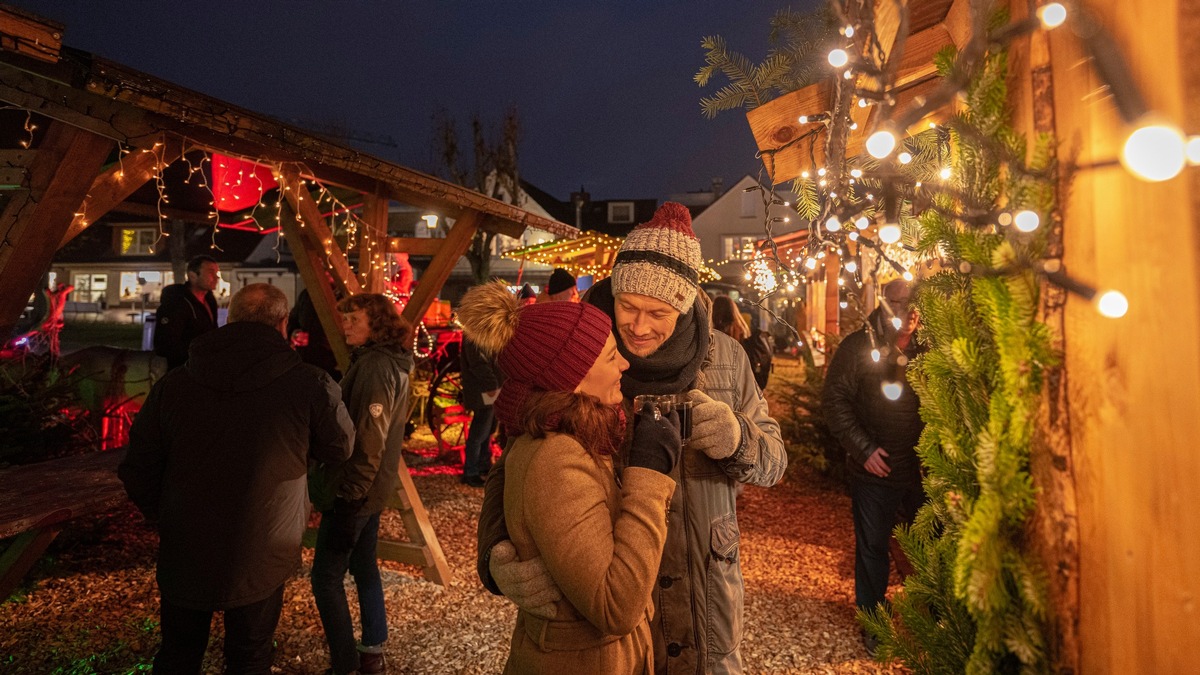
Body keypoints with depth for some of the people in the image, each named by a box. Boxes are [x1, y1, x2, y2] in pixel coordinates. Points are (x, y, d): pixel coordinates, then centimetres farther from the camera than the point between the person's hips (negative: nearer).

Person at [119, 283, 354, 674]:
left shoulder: (173, 384, -8)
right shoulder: (309, 386, -17)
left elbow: (138, 470, -2)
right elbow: (340, 450, -2)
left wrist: (165, 521, 15)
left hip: (184, 556, 3)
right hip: (262, 560, -2)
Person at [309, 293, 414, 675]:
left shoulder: (375, 366, -20)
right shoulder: (390, 362, 10)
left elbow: (368, 440, -24)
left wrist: (348, 493, -19)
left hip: (353, 490, -10)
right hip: (373, 486, 10)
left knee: (327, 578, 0)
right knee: (363, 566, 19)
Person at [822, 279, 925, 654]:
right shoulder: (858, 346, -5)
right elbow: (834, 399, -7)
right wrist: (863, 448, -12)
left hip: (921, 468, 2)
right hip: (874, 468, -2)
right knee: (873, 548, 10)